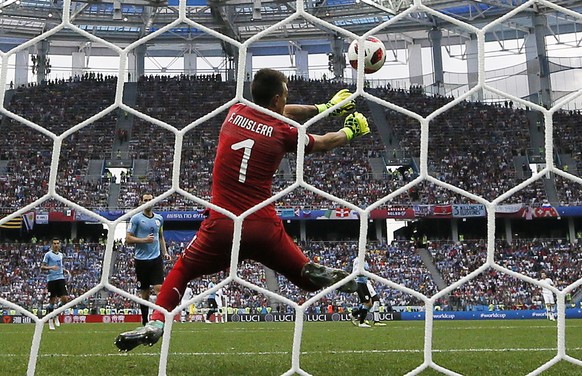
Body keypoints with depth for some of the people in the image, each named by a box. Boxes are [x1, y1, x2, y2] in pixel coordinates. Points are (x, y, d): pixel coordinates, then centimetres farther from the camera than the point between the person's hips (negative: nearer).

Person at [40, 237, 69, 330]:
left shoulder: (60, 254, 16)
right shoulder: (48, 254, -2)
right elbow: (42, 267, -6)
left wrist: (65, 270, 11)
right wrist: (51, 267, -22)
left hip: (60, 278, 4)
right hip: (51, 279, -4)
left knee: (65, 299, -8)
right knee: (52, 301, 0)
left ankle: (56, 316, 14)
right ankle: (50, 321, 13)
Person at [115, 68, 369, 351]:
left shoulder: (235, 112, 7)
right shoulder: (283, 132, -1)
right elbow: (324, 143, 18)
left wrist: (324, 108, 36)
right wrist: (351, 130, 39)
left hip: (222, 225, 1)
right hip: (264, 228, -1)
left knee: (182, 271, 20)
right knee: (307, 275, 17)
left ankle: (155, 325, 2)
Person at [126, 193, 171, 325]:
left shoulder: (159, 218, 11)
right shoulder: (136, 218, -3)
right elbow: (128, 239, -5)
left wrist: (165, 252, 12)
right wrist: (144, 240, -17)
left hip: (156, 258, 3)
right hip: (141, 259, -3)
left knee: (159, 288, -10)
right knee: (144, 293, 5)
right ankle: (144, 321, 17)